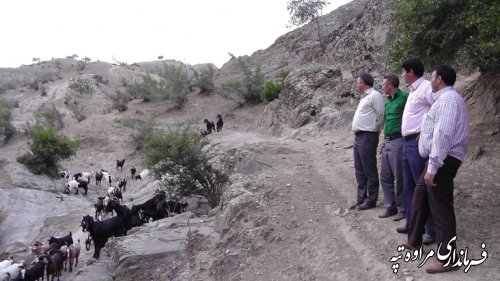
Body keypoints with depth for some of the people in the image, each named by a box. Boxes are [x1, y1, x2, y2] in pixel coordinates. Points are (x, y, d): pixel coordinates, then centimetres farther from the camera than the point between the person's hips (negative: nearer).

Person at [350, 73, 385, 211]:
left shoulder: (374, 95, -10)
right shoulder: (364, 97, 20)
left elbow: (381, 115, -17)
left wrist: (374, 130, -8)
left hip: (367, 137, -10)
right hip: (358, 137, 10)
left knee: (369, 170, -3)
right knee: (359, 171, 13)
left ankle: (371, 200, 5)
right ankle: (361, 199, 20)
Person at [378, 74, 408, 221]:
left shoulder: (404, 97, -10)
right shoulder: (388, 101, 16)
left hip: (398, 142, -9)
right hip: (387, 143, 9)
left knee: (400, 178, -1)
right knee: (385, 177, 12)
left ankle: (402, 209, 10)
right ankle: (390, 206, 22)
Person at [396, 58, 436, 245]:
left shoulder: (426, 87, -12)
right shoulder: (413, 91, 18)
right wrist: (406, 141, 15)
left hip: (418, 143, -10)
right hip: (407, 143, 10)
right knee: (409, 187, 17)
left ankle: (433, 231, 4)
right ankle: (412, 224, 29)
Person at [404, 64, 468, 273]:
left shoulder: (447, 98, -15)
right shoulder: (444, 98, 18)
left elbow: (443, 135, -23)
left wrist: (432, 168, -25)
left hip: (443, 161, -11)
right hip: (438, 160, 11)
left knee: (441, 209, -5)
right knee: (419, 199, 20)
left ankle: (448, 260, 3)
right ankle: (414, 240, 34)